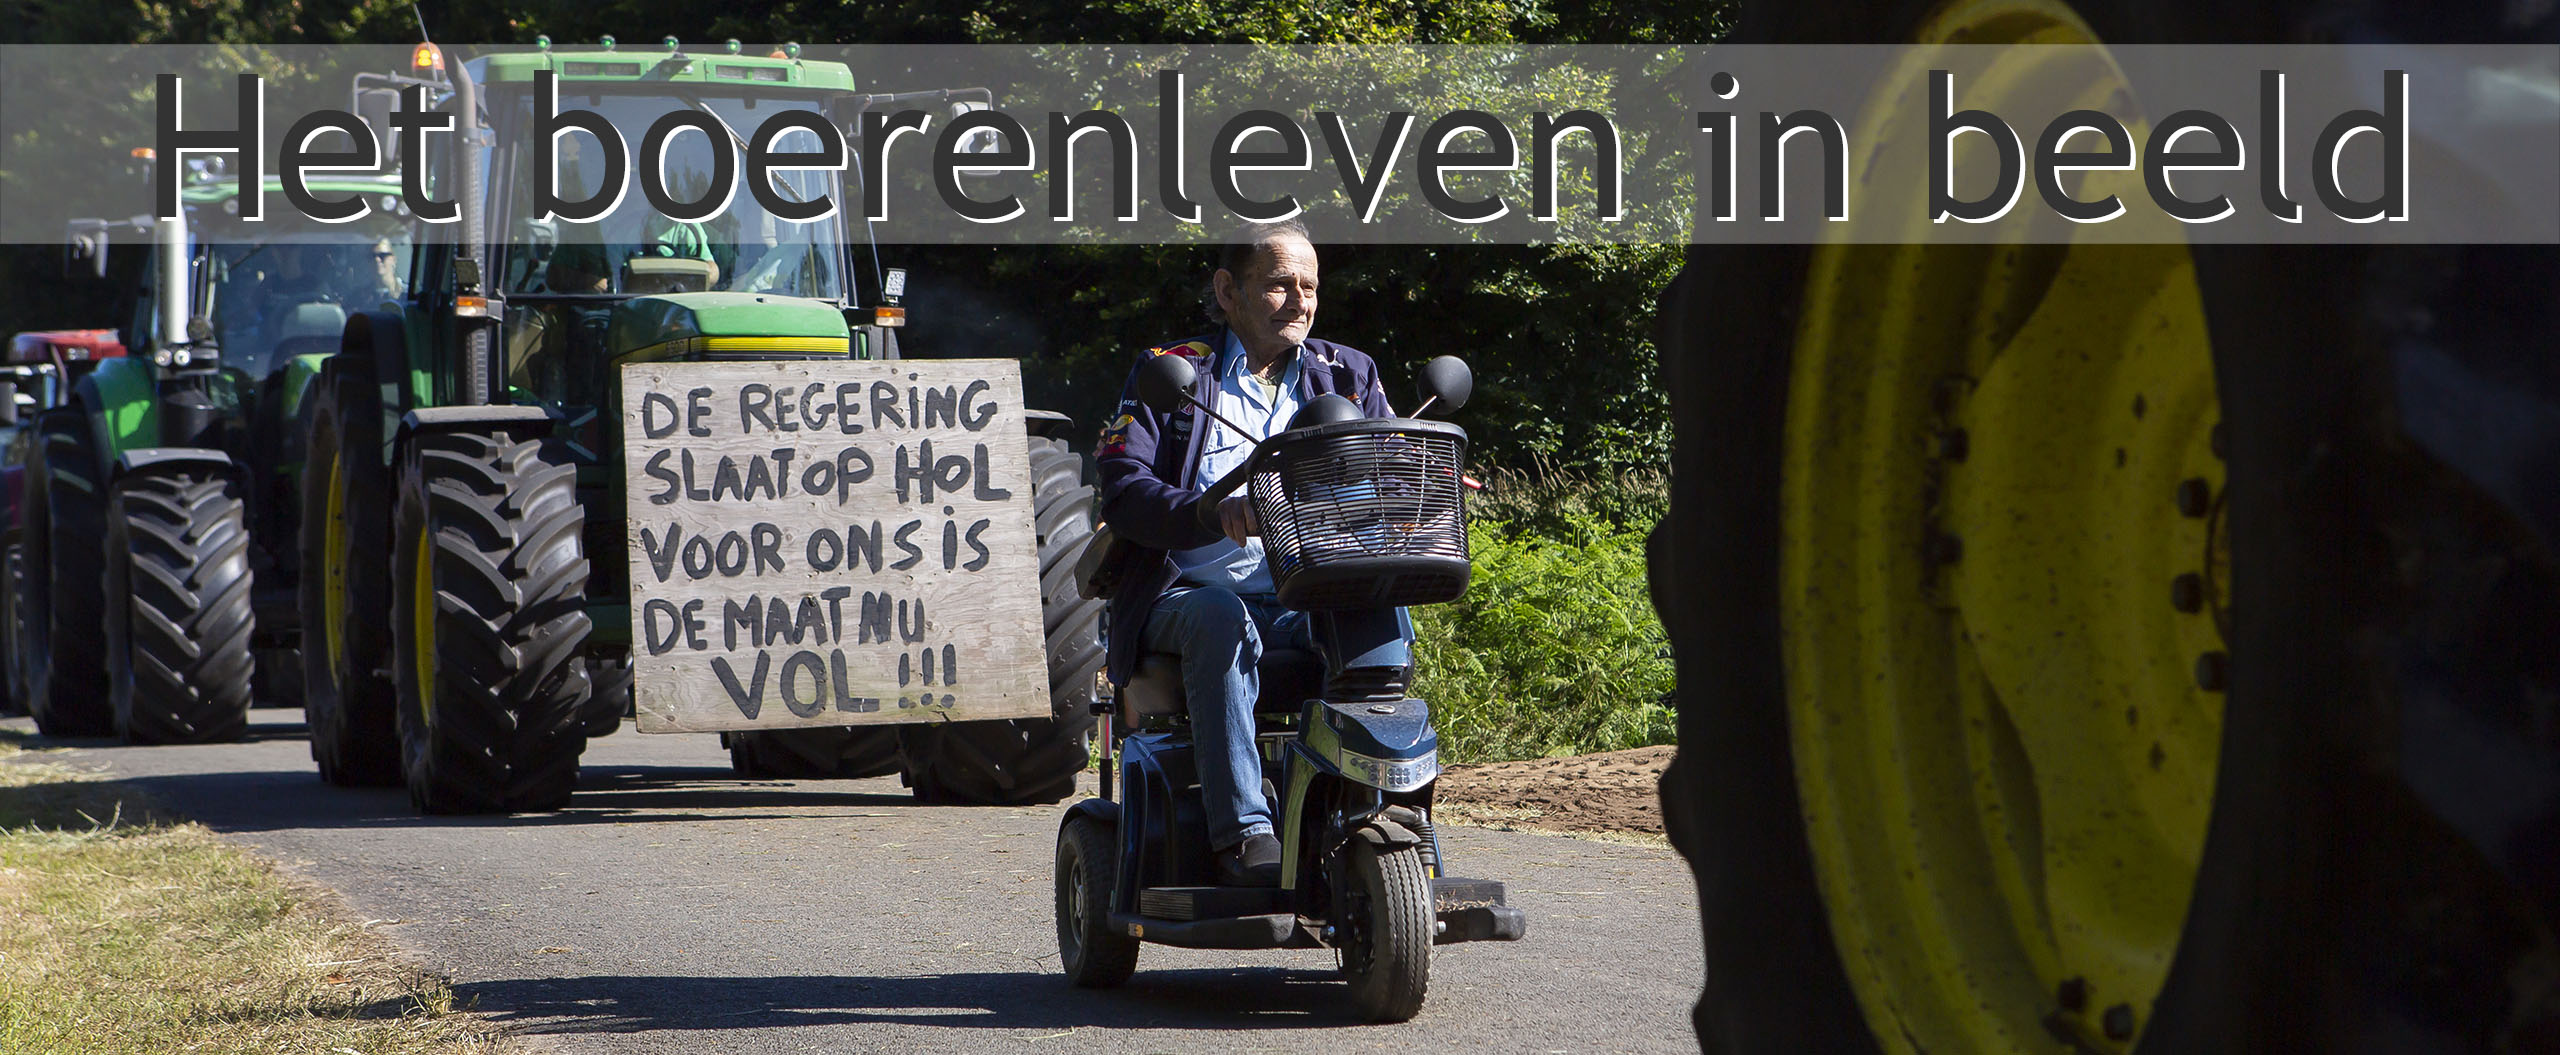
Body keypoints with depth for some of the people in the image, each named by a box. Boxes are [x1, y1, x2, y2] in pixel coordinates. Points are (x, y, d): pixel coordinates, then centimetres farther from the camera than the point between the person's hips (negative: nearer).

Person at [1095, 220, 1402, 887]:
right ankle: (1242, 833, -42)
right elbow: (1122, 489, -4)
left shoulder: (1346, 377, 20)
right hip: (1185, 597, -2)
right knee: (1222, 620, -37)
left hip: (1306, 601, 2)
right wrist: (1211, 514, -24)